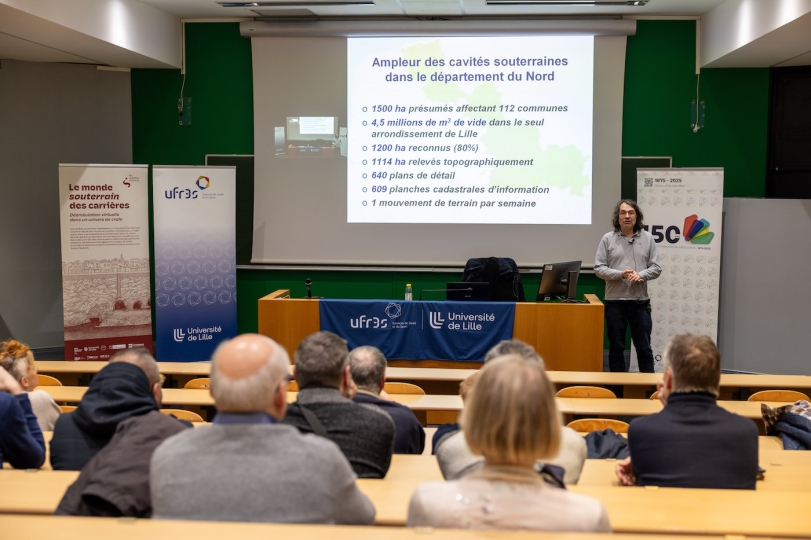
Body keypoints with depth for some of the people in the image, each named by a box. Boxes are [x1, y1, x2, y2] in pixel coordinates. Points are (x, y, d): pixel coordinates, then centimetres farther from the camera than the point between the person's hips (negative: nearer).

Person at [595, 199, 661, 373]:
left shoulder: (647, 238, 4)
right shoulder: (608, 239, 0)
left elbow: (656, 267, 3)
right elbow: (599, 268, -3)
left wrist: (641, 275, -16)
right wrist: (621, 274, -16)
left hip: (640, 301, 1)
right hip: (615, 301, -1)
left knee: (644, 347, 7)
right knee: (616, 347, 9)